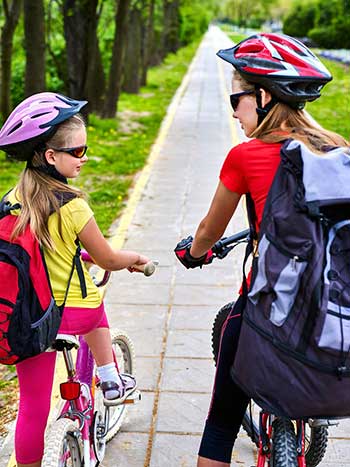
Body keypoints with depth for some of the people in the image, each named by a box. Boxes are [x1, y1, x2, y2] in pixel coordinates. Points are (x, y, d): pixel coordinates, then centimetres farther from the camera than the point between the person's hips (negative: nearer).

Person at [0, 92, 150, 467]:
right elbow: (107, 259, -6)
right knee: (96, 310, 34)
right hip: (74, 311, -3)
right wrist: (135, 259, 15)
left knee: (33, 406, 11)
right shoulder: (72, 206, -18)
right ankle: (111, 381, 37)